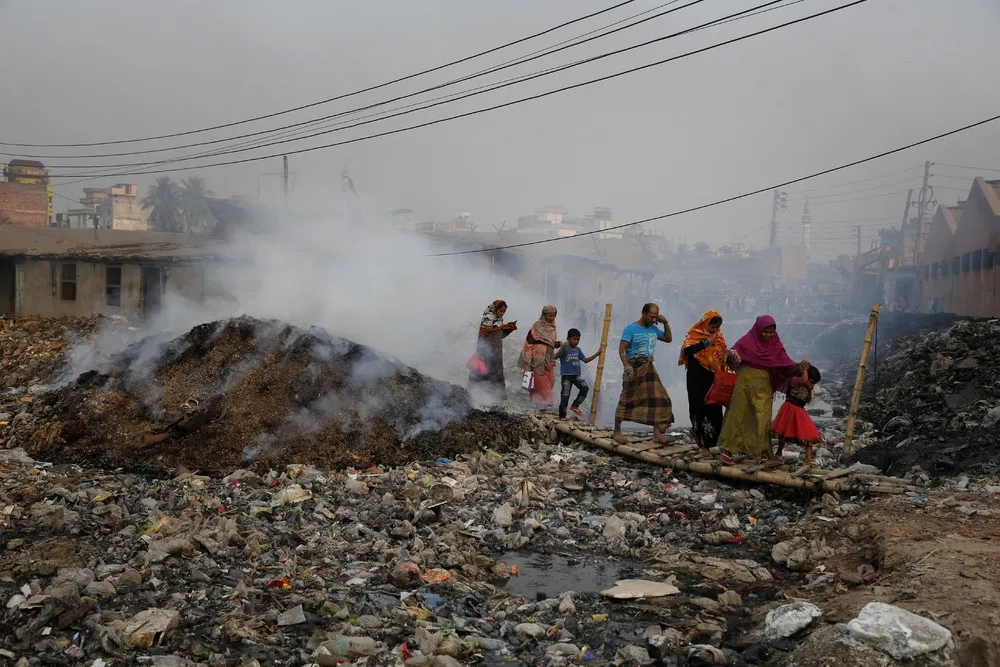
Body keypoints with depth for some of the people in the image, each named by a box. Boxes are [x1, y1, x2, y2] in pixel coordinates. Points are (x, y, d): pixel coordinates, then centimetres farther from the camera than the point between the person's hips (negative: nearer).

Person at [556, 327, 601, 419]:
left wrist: (596, 354, 14)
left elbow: (585, 360, 18)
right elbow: (555, 357, -24)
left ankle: (574, 406, 3)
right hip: (566, 375, -6)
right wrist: (563, 347, -35)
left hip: (577, 375, 6)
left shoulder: (578, 350, 10)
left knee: (585, 388, -12)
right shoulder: (564, 349, -10)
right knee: (565, 395, -1)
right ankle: (562, 415, 11)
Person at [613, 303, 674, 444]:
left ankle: (657, 433, 2)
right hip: (634, 368, -6)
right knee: (626, 400, -2)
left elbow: (668, 339, 23)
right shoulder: (630, 329, -9)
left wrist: (666, 323, 8)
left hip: (649, 368, 6)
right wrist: (626, 365, -32)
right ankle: (617, 431, 6)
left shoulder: (654, 329, 10)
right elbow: (621, 349, -16)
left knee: (658, 397, -2)